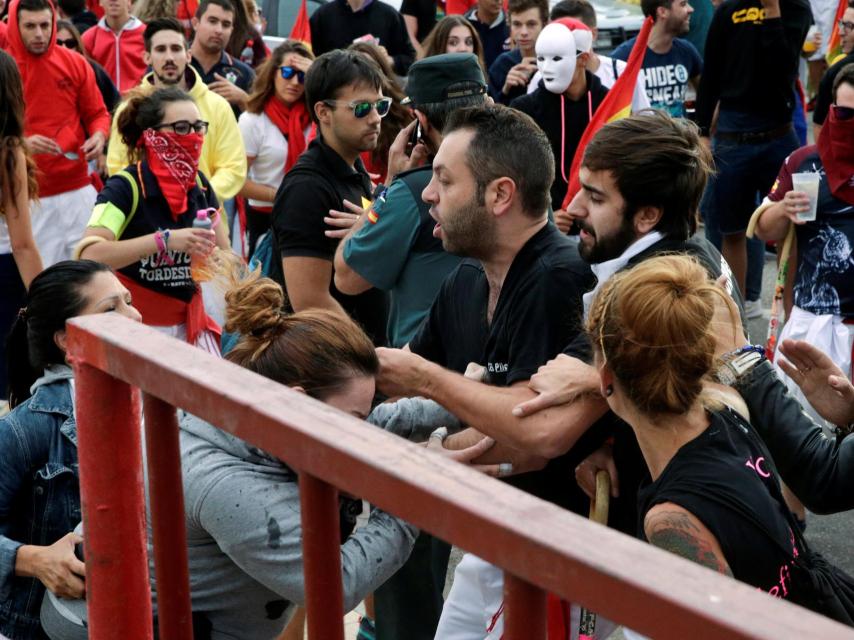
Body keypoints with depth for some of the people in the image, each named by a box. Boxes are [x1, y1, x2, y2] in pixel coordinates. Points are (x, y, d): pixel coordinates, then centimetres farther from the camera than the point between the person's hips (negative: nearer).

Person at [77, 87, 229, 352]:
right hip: (137, 326, -6)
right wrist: (164, 240, -33)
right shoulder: (125, 186, -15)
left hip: (190, 323, 6)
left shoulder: (199, 184, 5)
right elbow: (89, 255, -30)